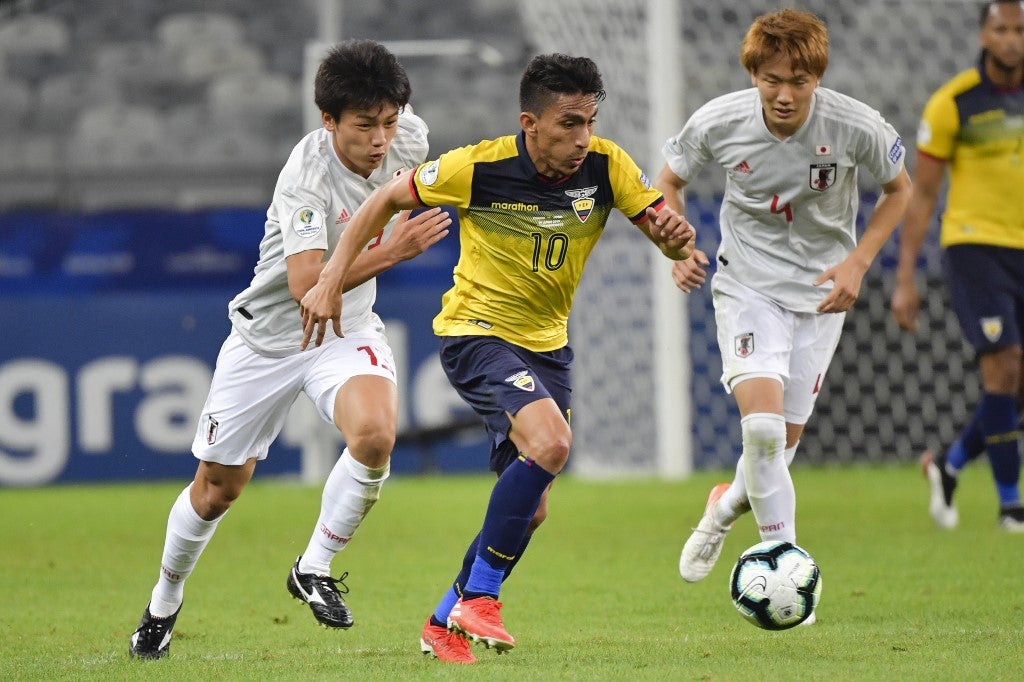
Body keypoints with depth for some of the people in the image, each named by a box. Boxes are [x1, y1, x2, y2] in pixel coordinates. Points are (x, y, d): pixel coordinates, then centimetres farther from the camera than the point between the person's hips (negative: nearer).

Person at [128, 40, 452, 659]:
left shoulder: (406, 136, -12)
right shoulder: (307, 175, -29)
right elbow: (307, 285, -39)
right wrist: (388, 252, -44)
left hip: (348, 329, 3)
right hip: (270, 335, -3)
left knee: (375, 433, -29)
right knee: (218, 487, 10)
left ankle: (315, 568, -7)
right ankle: (165, 603, 38)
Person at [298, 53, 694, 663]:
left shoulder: (605, 165, -12)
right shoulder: (479, 167, -20)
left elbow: (666, 229, -12)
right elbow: (388, 200, -7)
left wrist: (677, 236, -37)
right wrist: (331, 281, -11)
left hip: (547, 343, 6)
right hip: (476, 332, -6)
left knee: (529, 509, 8)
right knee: (550, 443, -30)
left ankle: (446, 623, 28)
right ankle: (479, 596, -17)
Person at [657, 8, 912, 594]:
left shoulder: (859, 127, -19)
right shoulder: (718, 122, -17)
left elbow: (900, 189, 1)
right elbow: (670, 180, 4)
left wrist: (857, 263, -10)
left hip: (822, 290, 1)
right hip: (747, 282, -1)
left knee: (785, 439, 7)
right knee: (762, 423, -22)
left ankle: (728, 506, 40)